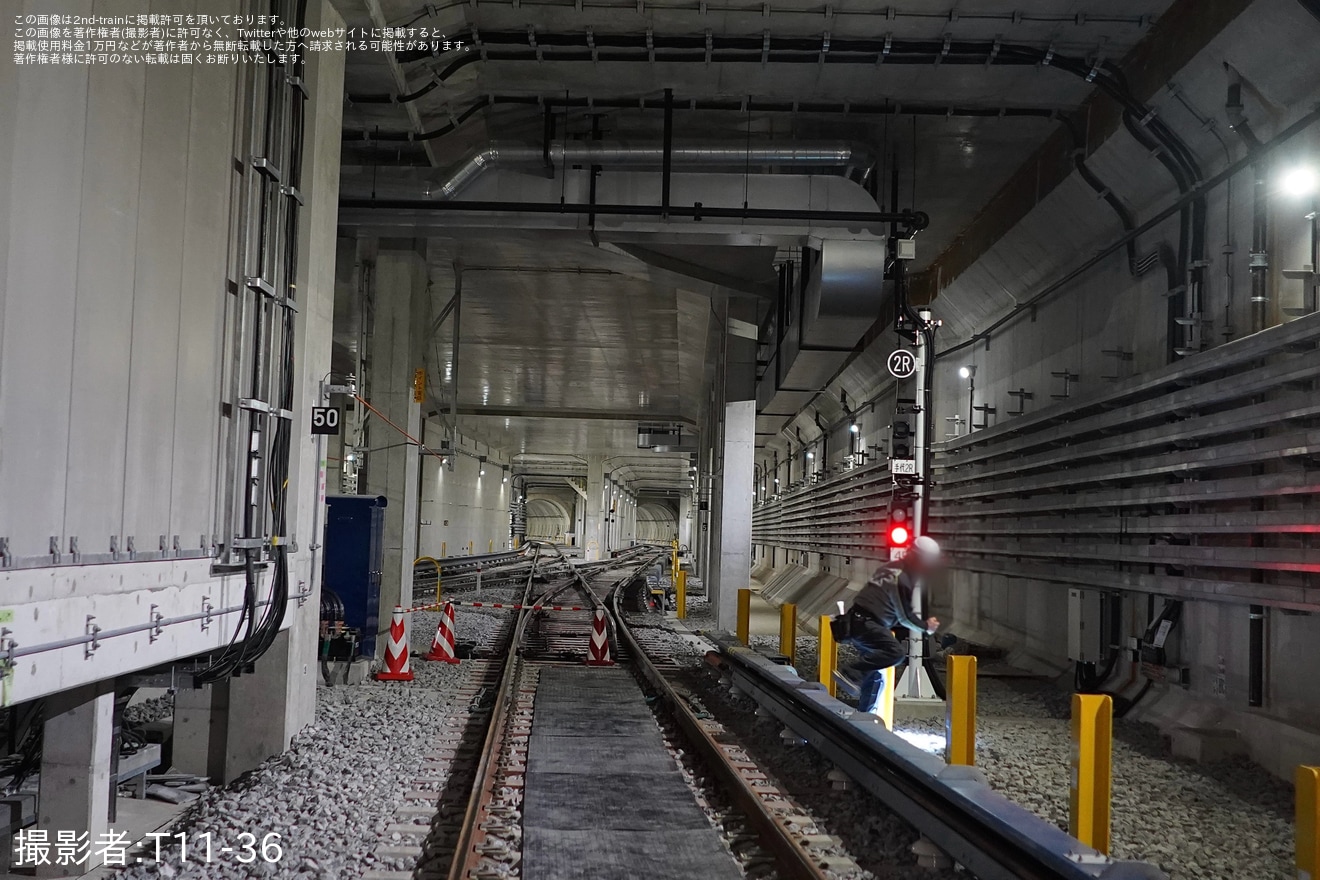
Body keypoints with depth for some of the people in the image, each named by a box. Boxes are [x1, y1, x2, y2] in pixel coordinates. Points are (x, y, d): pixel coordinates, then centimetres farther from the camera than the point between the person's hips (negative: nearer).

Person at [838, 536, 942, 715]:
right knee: (896, 652, -28)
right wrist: (925, 626, 9)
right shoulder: (903, 579, -11)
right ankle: (852, 672, -28)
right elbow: (905, 617, -6)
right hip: (866, 624, -10)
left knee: (876, 677, 15)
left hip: (856, 622, 10)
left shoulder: (892, 569, 18)